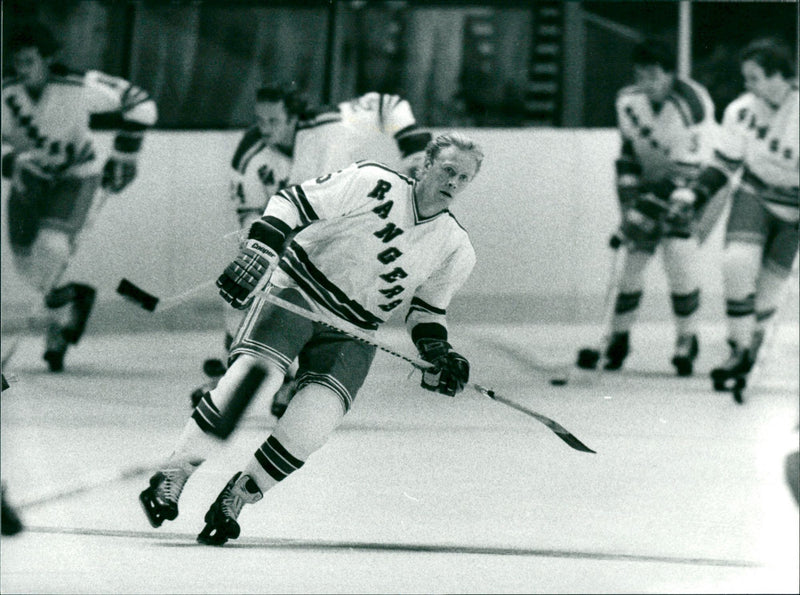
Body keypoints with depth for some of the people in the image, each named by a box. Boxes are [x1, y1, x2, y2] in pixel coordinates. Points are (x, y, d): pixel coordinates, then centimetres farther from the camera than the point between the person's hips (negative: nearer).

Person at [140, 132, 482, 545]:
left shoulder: (455, 250, 4)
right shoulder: (373, 185, -10)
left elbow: (426, 308, 17)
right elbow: (294, 203, -9)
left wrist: (437, 353, 0)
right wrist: (259, 251, -21)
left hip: (352, 334, 4)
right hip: (298, 291, -4)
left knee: (317, 417, -21)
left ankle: (237, 495, -2)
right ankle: (173, 473, -18)